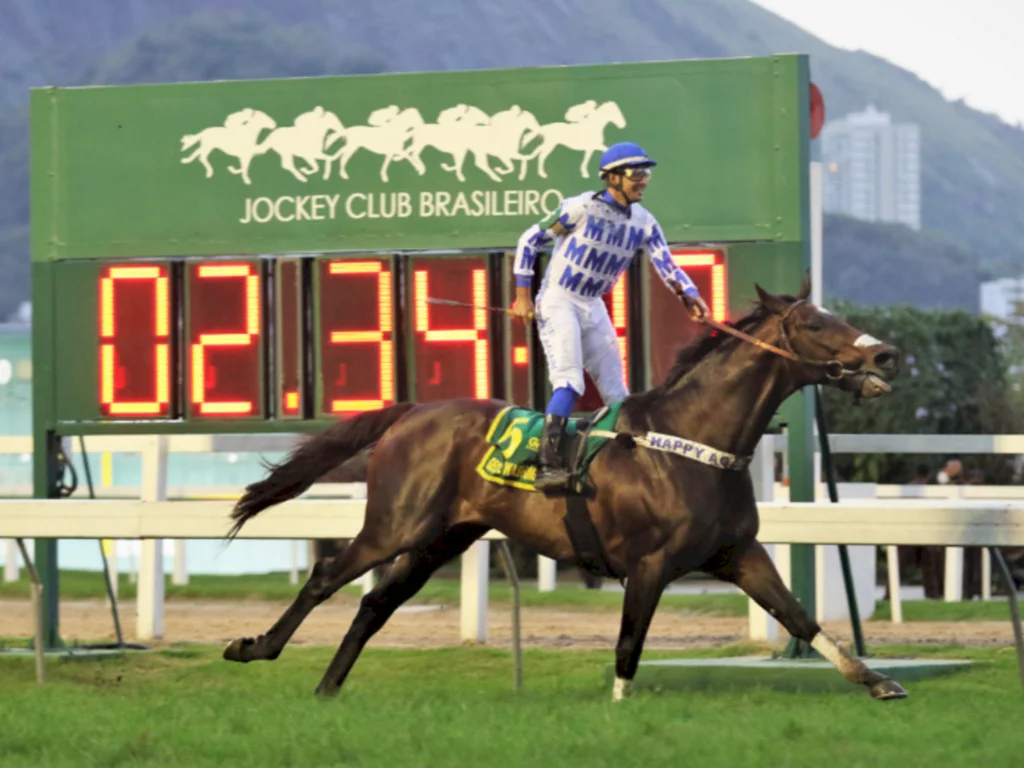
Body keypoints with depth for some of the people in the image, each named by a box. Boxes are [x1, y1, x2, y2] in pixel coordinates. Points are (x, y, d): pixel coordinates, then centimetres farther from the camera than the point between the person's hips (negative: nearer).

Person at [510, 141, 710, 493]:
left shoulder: (643, 223, 0)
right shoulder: (581, 208, -15)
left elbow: (667, 266, -5)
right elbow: (530, 240, -9)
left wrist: (689, 296, -25)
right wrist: (523, 295, -11)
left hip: (594, 309, 6)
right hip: (558, 301, -6)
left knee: (616, 392, 7)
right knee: (569, 381, -22)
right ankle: (548, 465, -28)